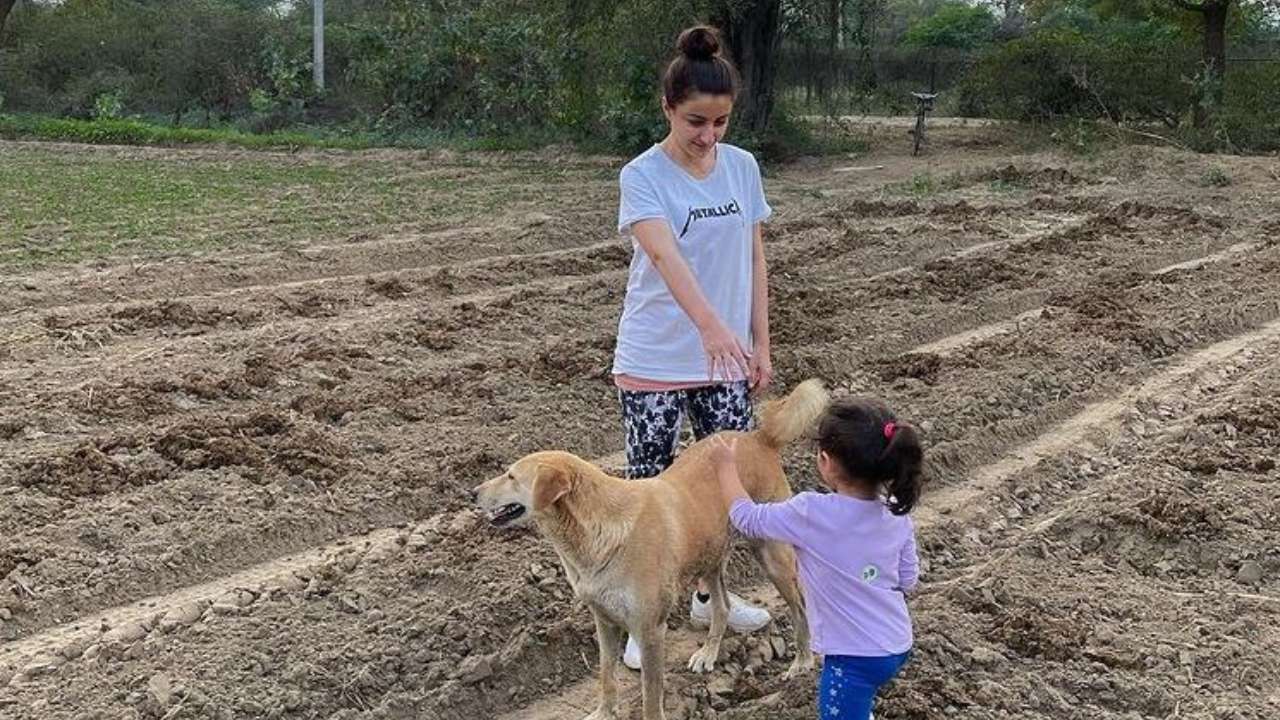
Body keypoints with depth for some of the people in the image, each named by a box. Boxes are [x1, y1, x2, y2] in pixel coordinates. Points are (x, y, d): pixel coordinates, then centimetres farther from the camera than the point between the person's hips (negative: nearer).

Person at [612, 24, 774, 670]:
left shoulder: (743, 167, 2)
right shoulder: (643, 175, -15)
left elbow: (754, 259, 8)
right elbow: (665, 254, -32)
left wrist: (760, 344, 7)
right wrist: (709, 324, -47)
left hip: (725, 360, 5)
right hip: (655, 363, -5)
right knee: (649, 488, 4)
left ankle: (708, 593, 34)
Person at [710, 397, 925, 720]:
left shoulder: (812, 514, -23)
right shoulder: (897, 513, -7)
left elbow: (746, 518, -7)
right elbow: (907, 581, 5)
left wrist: (726, 466, 7)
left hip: (856, 658, -7)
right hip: (898, 646, 7)